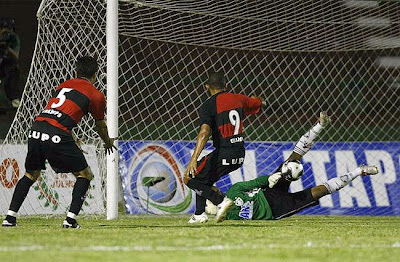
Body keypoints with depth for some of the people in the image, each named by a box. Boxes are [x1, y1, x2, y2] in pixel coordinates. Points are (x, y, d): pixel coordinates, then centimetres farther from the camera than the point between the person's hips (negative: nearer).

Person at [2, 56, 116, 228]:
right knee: (85, 175, 11)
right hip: (57, 135, -5)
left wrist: (74, 142, 50)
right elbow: (100, 126, 24)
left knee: (30, 175, 25)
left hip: (36, 130, 5)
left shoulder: (63, 85, 26)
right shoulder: (96, 95, 10)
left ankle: (10, 217, 16)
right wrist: (108, 143, 46)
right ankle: (71, 219, -1)